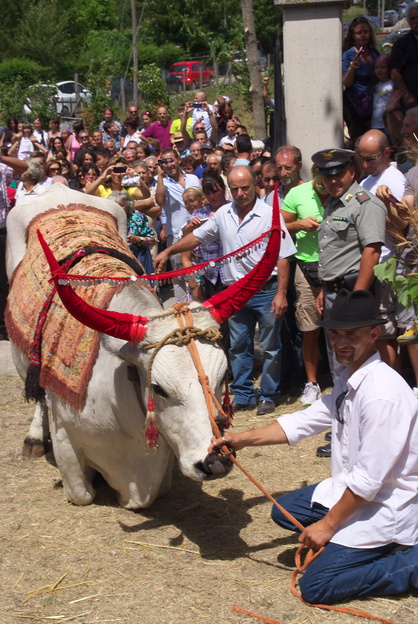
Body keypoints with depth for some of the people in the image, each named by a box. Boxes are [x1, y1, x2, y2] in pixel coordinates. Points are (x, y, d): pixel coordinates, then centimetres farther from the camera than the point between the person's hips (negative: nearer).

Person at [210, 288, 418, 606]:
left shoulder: (381, 394, -27)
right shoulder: (350, 380, 2)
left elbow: (369, 478, -25)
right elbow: (305, 421, 7)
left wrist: (328, 524, -15)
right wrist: (243, 439, 0)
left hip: (385, 505, -10)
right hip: (351, 489, 10)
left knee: (315, 586, -12)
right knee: (283, 511, 18)